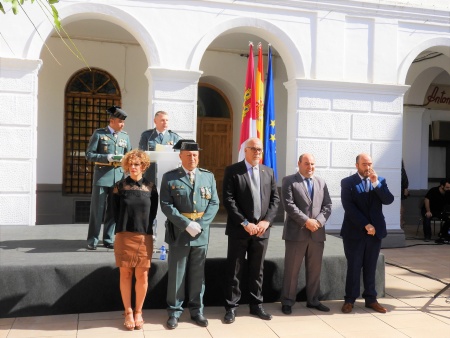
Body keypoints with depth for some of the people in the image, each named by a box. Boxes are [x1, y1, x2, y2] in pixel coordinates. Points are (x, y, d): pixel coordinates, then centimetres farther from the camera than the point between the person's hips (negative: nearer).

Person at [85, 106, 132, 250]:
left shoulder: (125, 136, 11)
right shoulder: (99, 134, 0)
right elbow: (89, 154, -4)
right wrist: (108, 157, -16)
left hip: (118, 177, 4)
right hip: (102, 177, -3)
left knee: (113, 210, 8)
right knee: (97, 209, 0)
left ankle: (108, 240, 18)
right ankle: (92, 240, 9)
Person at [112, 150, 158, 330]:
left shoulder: (150, 187, 3)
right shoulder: (120, 186, 1)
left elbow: (153, 213, 7)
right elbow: (116, 213, 6)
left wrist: (144, 230, 3)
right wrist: (123, 230, 3)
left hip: (145, 237, 0)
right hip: (124, 237, 0)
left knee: (142, 276, 3)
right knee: (125, 275, 5)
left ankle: (138, 312, 18)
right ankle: (128, 312, 18)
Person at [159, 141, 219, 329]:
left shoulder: (209, 177, 8)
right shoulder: (169, 178, -1)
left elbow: (214, 203, 3)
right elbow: (166, 206, -10)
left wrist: (201, 224, -11)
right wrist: (187, 224, -18)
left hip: (202, 234, 3)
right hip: (179, 233, -2)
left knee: (198, 275, 12)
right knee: (176, 275, 6)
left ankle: (197, 310, 24)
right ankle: (174, 312, 19)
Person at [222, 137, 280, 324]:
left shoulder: (268, 172, 11)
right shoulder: (232, 171, -4)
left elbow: (275, 199, 9)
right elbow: (228, 200, -10)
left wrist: (266, 221, -6)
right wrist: (245, 223, -15)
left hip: (262, 229, 4)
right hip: (239, 229, -4)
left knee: (257, 270, 13)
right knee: (234, 270, 3)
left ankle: (256, 305, 24)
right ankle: (231, 307, 13)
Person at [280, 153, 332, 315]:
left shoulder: (321, 182, 15)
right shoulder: (289, 181, 0)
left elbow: (327, 205, 8)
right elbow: (289, 205, -11)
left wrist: (318, 221, -9)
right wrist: (306, 221, -16)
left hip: (317, 233, 5)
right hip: (296, 232, -4)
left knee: (315, 270, 12)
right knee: (292, 270, 2)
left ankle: (313, 300, 24)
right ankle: (287, 301, 13)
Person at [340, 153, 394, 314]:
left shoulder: (380, 180, 9)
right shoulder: (347, 182, -3)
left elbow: (388, 200, -5)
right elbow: (349, 207, -11)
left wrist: (376, 183, -15)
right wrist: (365, 225, -16)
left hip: (375, 231, 3)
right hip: (355, 232, -3)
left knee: (371, 267, 10)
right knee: (353, 267, 3)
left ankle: (371, 299, 20)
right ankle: (349, 300, 13)